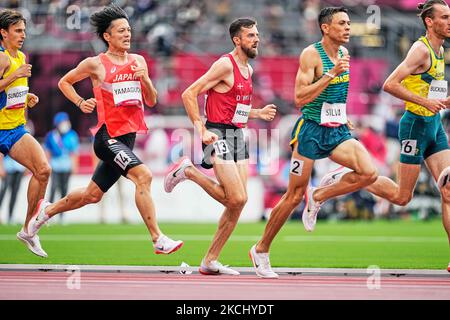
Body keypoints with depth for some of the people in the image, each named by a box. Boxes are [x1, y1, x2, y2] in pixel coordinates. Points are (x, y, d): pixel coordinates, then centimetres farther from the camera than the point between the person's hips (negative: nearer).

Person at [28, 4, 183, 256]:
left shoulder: (138, 61, 10)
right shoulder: (95, 64, -4)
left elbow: (151, 101, 12)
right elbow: (64, 82, 11)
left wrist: (145, 78, -6)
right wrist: (80, 103, -4)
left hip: (128, 137, 7)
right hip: (108, 136, -7)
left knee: (92, 195, 17)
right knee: (143, 175, -26)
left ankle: (48, 210, 40)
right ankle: (158, 239, -28)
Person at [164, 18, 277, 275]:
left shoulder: (248, 70, 15)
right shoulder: (226, 65, -12)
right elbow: (189, 95, -15)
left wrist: (259, 113, 11)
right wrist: (202, 131, -19)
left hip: (238, 136, 9)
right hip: (219, 135, -9)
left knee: (238, 202, 3)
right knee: (237, 199, -16)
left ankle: (210, 261, 9)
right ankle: (188, 171, 4)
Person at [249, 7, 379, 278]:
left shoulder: (343, 53, 10)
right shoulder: (311, 54, -13)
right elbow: (300, 98, -20)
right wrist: (331, 73, -24)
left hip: (337, 131, 6)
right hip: (311, 130, -6)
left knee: (369, 173, -17)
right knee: (294, 196, -1)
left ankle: (318, 197, 6)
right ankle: (261, 250, 15)